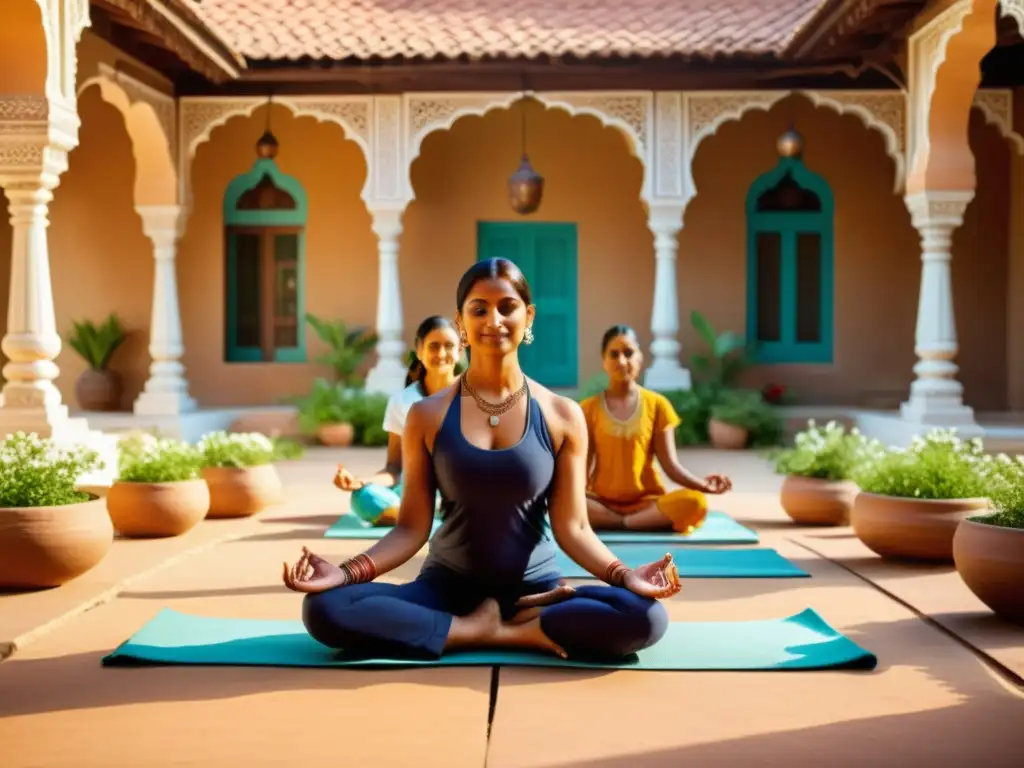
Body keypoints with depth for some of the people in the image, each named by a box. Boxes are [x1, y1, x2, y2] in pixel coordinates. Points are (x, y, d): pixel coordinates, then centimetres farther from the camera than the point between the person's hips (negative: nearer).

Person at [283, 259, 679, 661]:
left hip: (537, 591, -1)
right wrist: (347, 572, -18)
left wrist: (623, 575, -20)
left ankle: (493, 629, -14)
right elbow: (412, 527, -2)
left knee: (645, 616, -29)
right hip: (449, 588, 1)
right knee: (325, 609, -27)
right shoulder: (427, 415, 0)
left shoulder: (563, 416, 0)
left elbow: (572, 528, -2)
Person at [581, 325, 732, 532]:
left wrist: (702, 484, -19)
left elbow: (670, 463, -1)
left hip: (647, 501, 1)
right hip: (603, 502, -1)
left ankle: (608, 521, -23)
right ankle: (653, 521, -25)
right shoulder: (589, 408, 3)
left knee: (696, 502, -30)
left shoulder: (656, 404, 3)